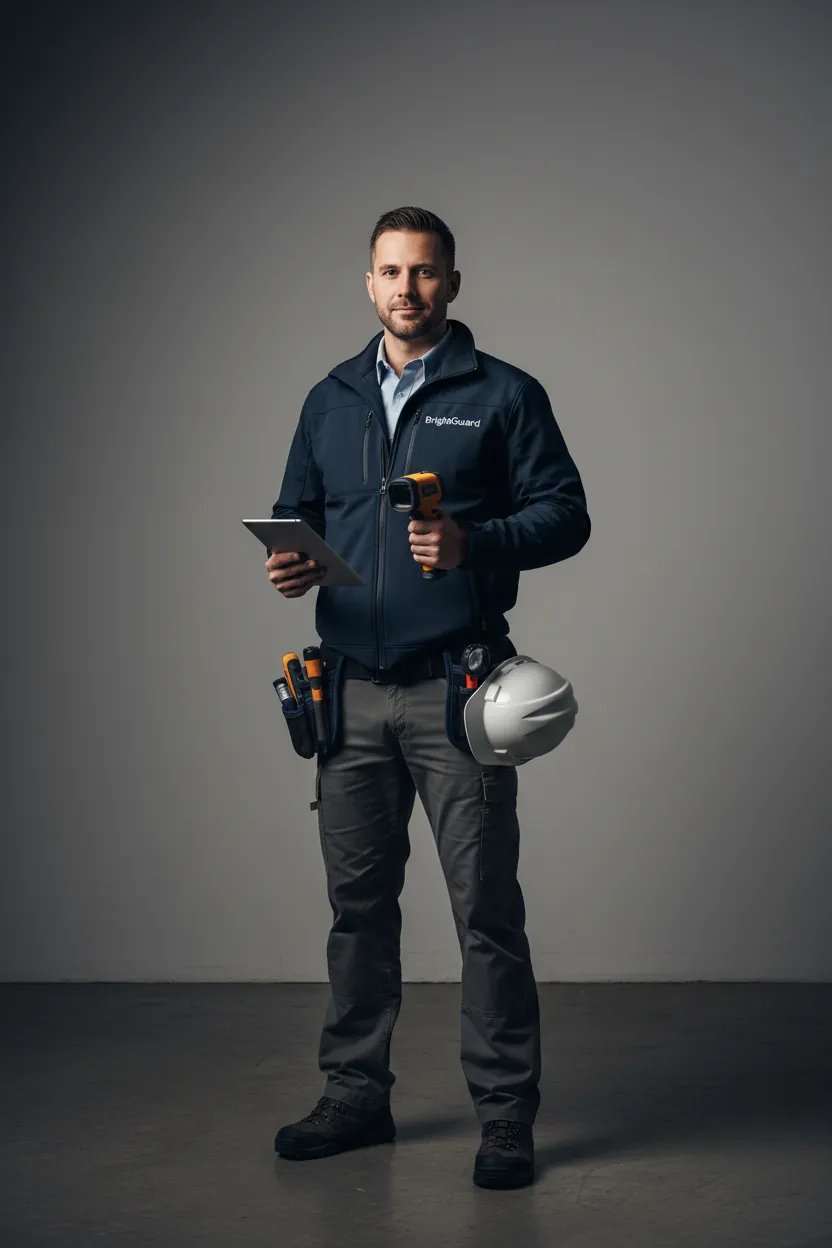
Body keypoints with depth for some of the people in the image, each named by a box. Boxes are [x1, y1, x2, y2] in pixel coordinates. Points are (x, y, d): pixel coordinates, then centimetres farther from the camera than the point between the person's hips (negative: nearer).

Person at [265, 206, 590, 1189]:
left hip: (455, 691, -4)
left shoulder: (504, 396, 2)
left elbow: (564, 513, -2)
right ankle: (356, 1095, 23)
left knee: (485, 906, -3)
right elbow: (296, 513, 22)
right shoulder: (330, 401, 16)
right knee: (357, 902, 11)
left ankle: (506, 1114, 6)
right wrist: (287, 561, -1)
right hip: (350, 691, 5)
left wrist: (474, 544, -19)